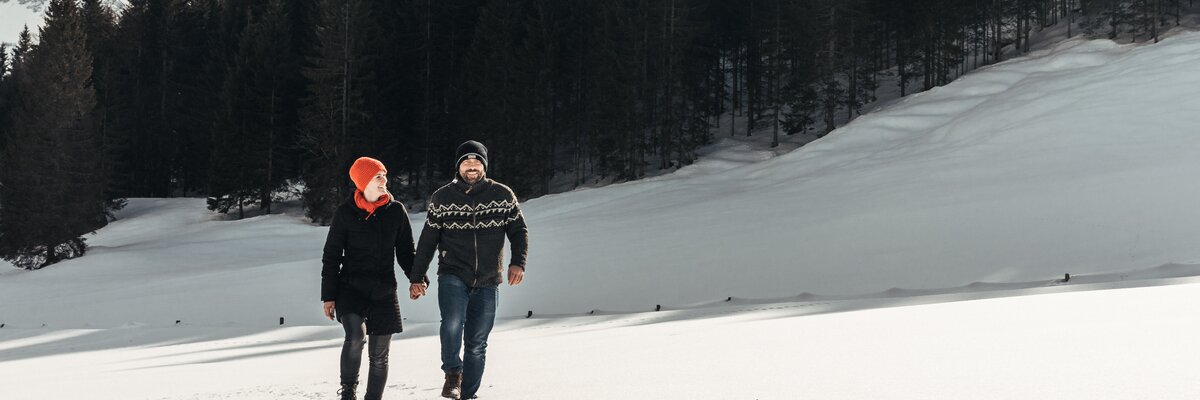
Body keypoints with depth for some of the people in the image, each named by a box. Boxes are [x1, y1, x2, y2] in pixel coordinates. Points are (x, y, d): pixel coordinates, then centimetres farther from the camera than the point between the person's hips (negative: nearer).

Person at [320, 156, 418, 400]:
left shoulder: (396, 211, 5)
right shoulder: (345, 213, -1)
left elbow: (406, 252, 11)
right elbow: (331, 257, 2)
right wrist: (328, 296, -2)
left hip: (384, 291, 3)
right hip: (351, 287, -3)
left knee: (379, 355, 3)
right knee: (355, 337, -24)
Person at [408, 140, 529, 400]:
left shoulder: (502, 196, 1)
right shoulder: (442, 198, 1)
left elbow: (519, 230, 6)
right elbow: (427, 240, 7)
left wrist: (518, 262, -10)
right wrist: (417, 278, 6)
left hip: (487, 283, 1)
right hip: (453, 277, -1)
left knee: (477, 344, 6)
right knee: (453, 323, -28)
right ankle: (453, 374, -11)